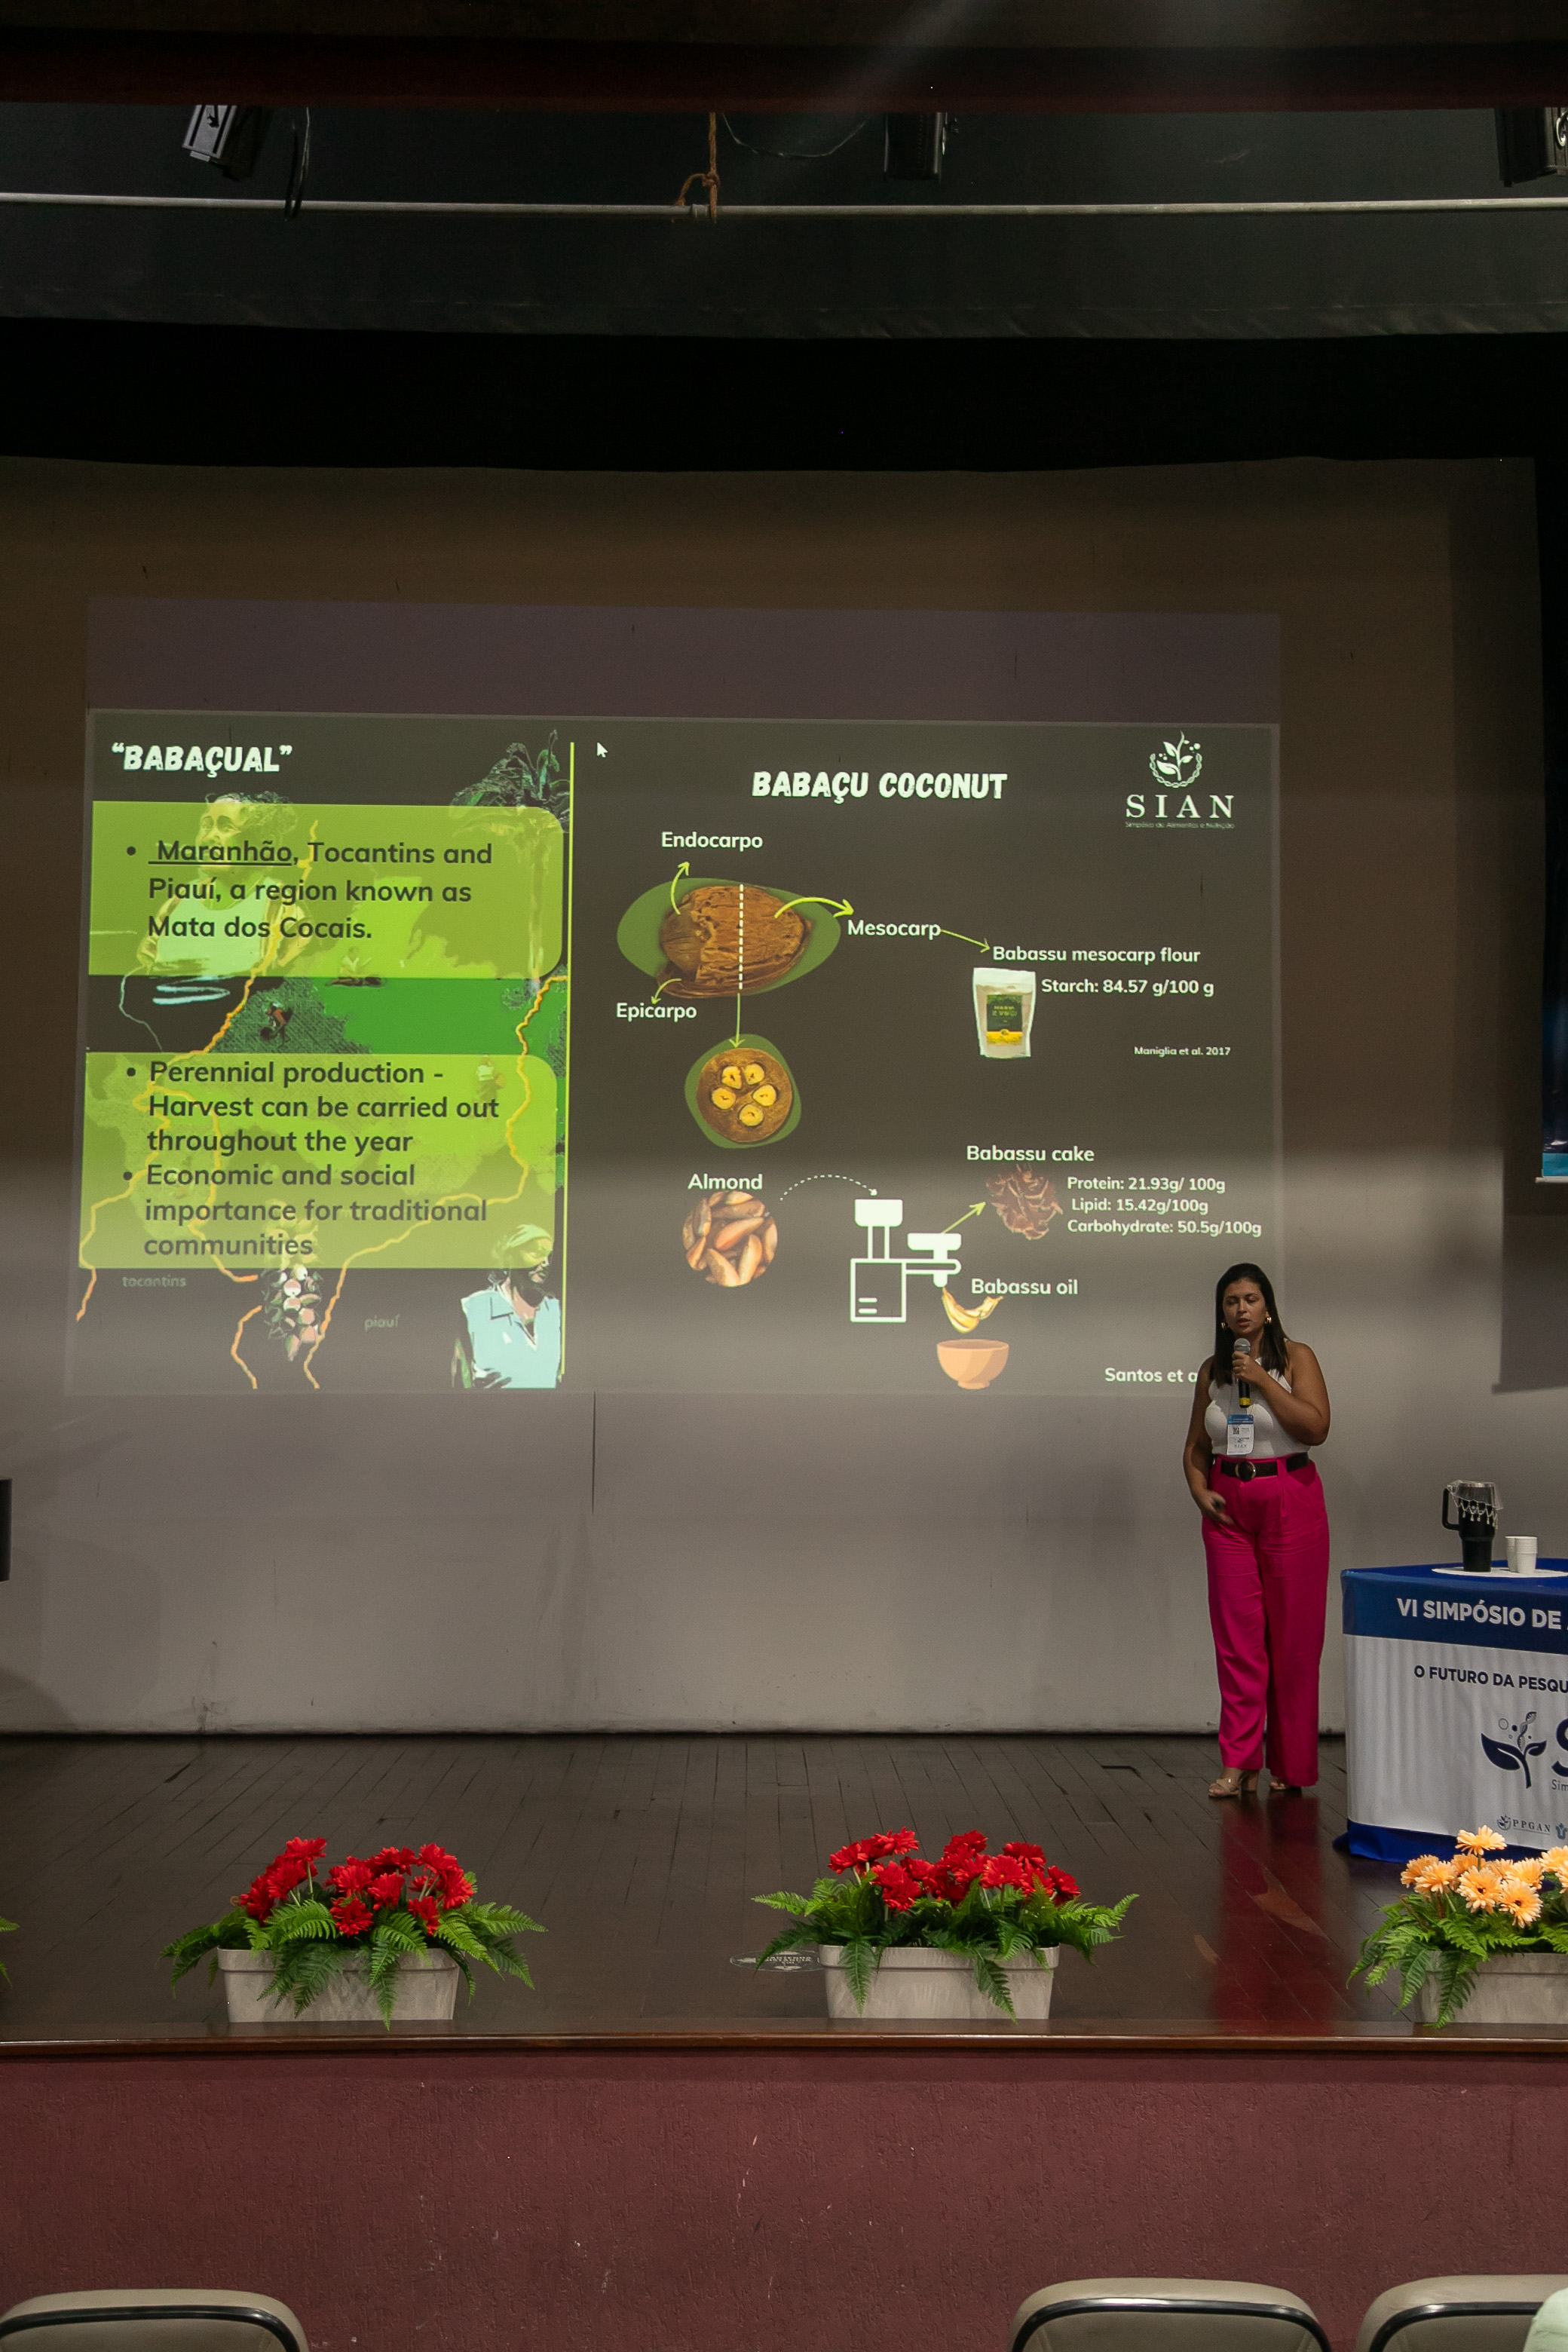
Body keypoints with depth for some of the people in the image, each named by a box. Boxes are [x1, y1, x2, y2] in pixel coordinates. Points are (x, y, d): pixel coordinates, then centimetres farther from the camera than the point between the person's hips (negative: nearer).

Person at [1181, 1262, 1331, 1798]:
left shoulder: (1295, 1358, -1)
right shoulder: (1212, 1370, 11)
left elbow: (1316, 1427, -14)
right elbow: (1196, 1445, 17)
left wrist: (1261, 1379, -15)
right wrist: (1200, 1490, 0)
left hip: (1290, 1500, -3)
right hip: (1228, 1506, 3)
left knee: (1292, 1635, 0)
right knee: (1236, 1634, 0)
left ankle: (1290, 1766, 10)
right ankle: (1239, 1763, 2)